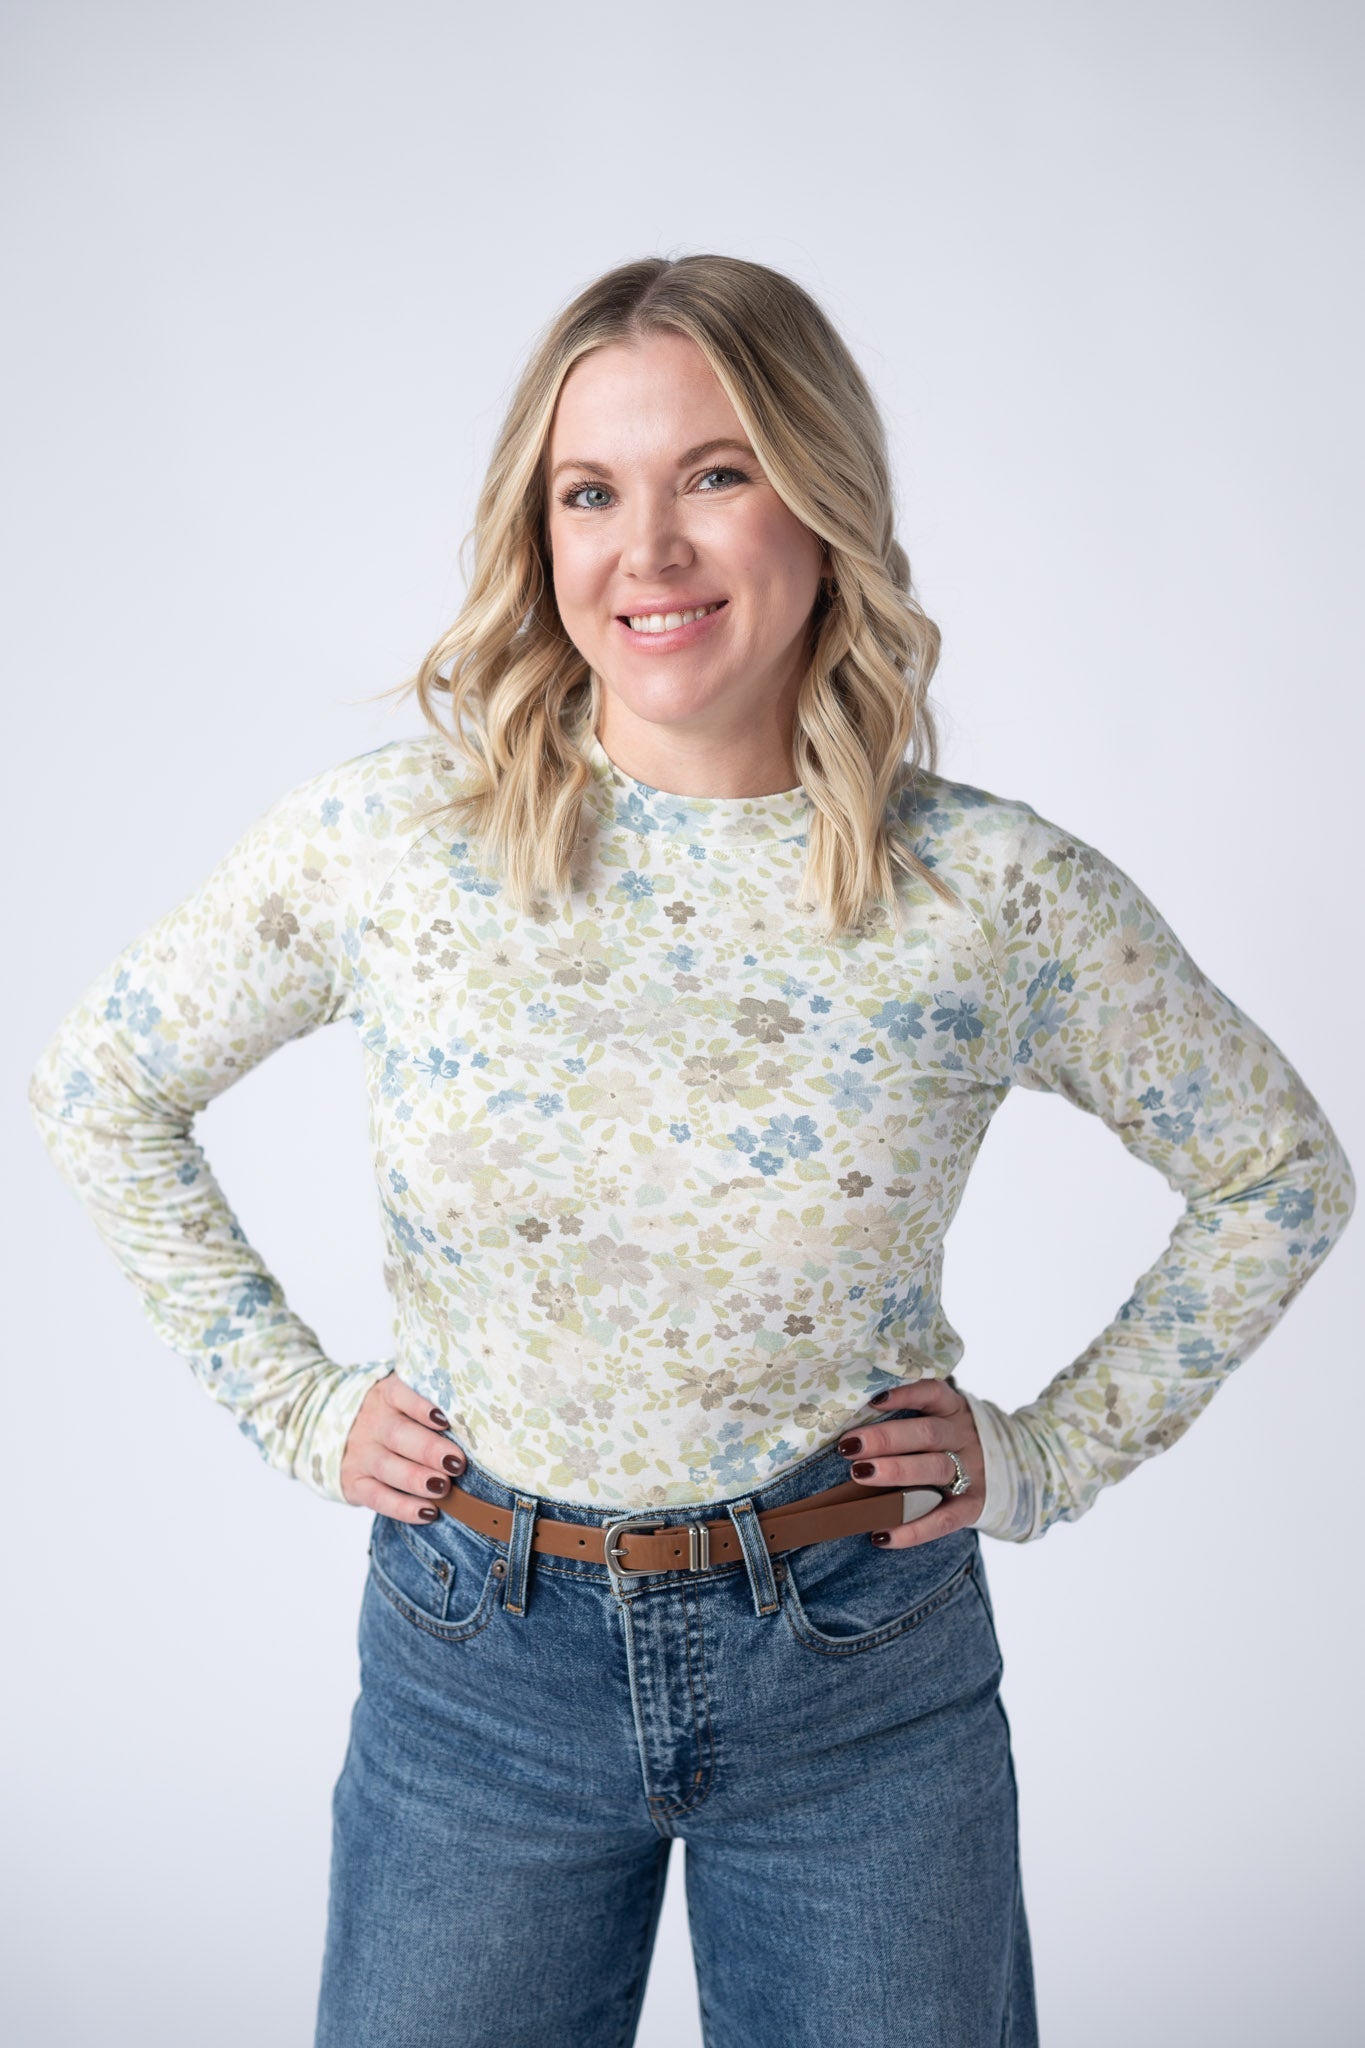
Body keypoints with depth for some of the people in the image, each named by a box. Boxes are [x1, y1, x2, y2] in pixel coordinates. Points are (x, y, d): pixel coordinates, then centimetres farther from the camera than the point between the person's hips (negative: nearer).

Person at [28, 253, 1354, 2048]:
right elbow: (101, 1088, 4)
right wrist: (294, 1403, 0)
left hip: (864, 1672, 0)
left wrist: (1055, 1453, -2)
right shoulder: (383, 841, -11)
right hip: (478, 1659, 1)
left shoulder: (998, 892, -12)